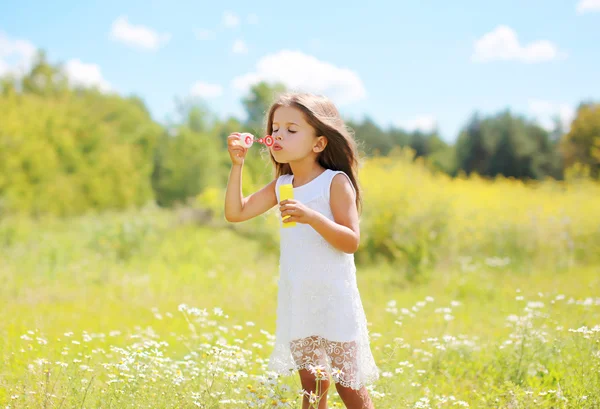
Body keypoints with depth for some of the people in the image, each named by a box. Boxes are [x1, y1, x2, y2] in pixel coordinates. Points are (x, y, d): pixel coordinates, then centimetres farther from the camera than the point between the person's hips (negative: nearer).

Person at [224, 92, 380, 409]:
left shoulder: (335, 181, -10)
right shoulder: (281, 186, 8)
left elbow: (351, 241, -17)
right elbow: (235, 213, 6)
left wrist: (312, 217, -31)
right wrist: (237, 165, -3)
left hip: (333, 300, -6)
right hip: (297, 301, 6)